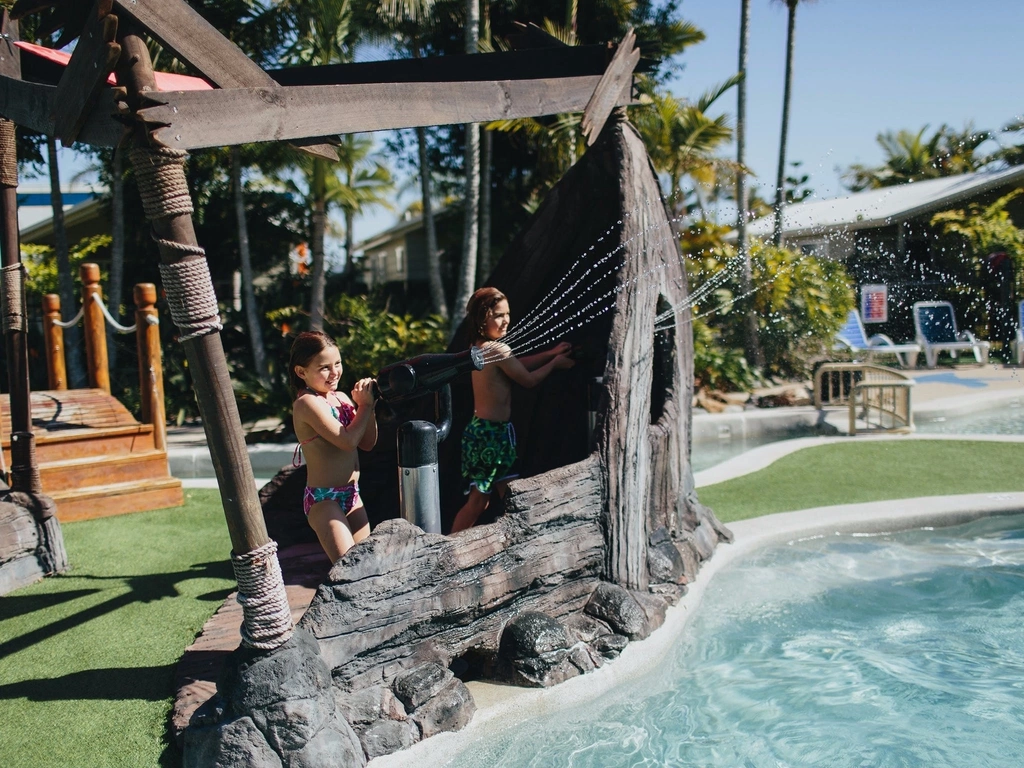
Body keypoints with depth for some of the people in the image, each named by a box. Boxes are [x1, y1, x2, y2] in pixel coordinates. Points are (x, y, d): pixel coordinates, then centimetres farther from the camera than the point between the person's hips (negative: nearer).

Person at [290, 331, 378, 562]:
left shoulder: (340, 397, 7)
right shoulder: (308, 402, -16)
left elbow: (367, 443, 7)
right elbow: (347, 441, -23)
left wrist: (366, 405, -6)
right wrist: (365, 405, -11)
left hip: (351, 494, 8)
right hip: (324, 498, -8)